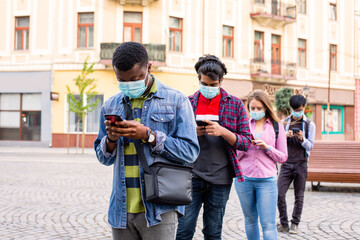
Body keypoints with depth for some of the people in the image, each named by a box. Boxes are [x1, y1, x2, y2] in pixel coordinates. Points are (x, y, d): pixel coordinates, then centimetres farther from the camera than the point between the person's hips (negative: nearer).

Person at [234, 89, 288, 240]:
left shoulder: (276, 126, 5)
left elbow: (283, 157, 5)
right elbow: (235, 155, 9)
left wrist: (267, 147, -11)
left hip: (267, 180, -2)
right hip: (244, 178, 2)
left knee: (268, 224, -6)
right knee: (250, 220, 14)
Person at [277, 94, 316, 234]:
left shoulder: (309, 124, 5)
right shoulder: (284, 122, 8)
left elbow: (310, 146, 1)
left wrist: (302, 139, -19)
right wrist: (286, 136, -13)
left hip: (301, 164, -1)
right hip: (286, 163, 1)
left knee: (299, 196, 4)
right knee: (279, 193, -7)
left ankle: (295, 224, 15)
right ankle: (284, 224, 4)